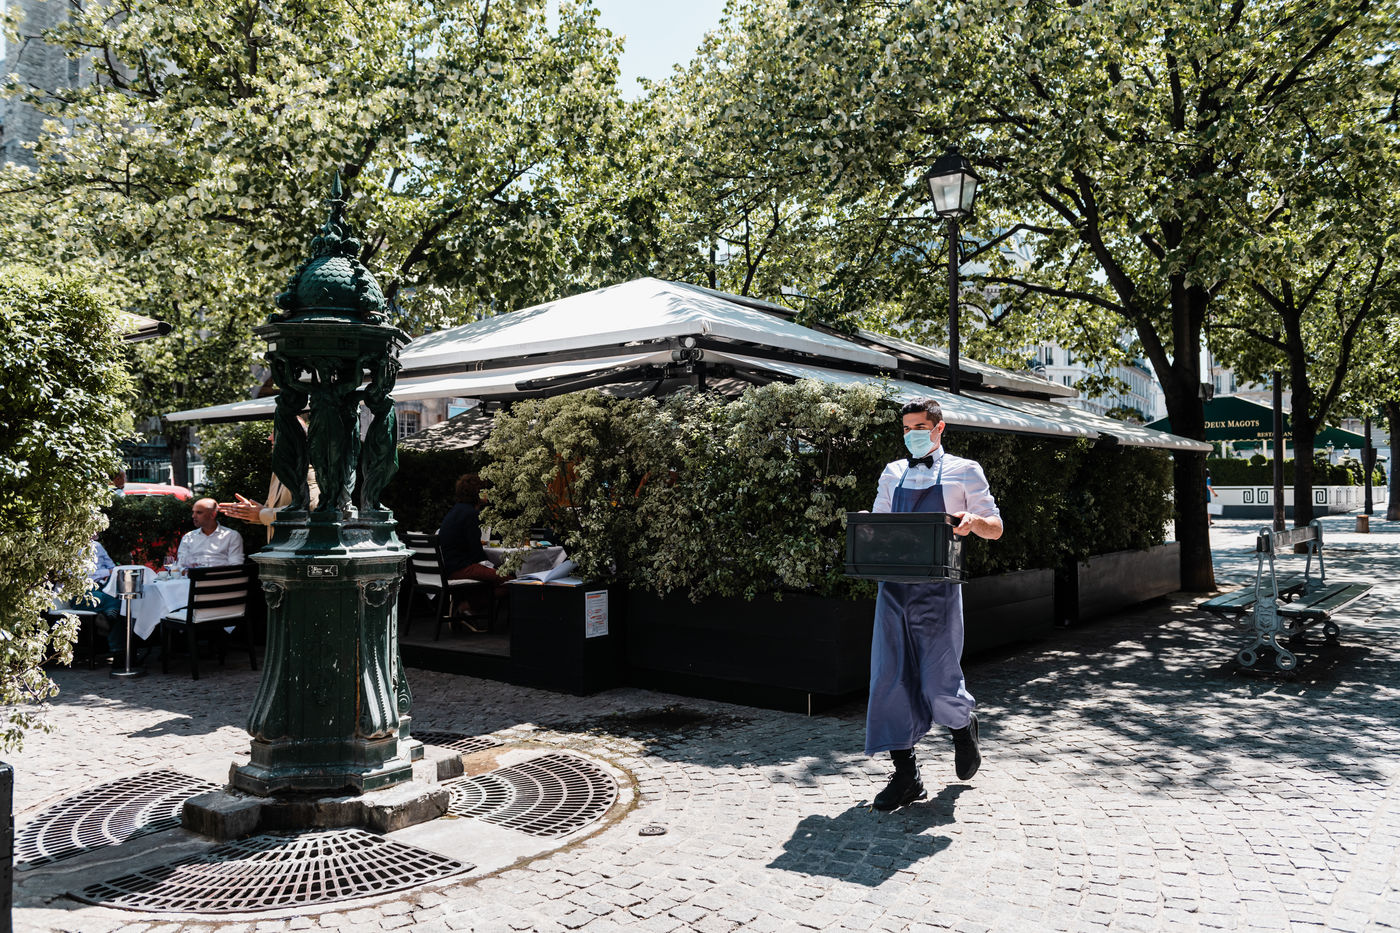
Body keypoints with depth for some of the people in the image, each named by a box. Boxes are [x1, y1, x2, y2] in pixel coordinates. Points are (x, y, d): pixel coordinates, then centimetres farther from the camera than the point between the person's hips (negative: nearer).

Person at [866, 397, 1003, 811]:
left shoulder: (964, 471, 6)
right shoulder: (892, 474, 16)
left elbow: (995, 529, 6)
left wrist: (973, 520, -17)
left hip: (937, 589, -3)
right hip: (893, 586, 4)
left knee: (938, 683, -1)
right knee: (891, 677, -1)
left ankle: (963, 726, 35)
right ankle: (905, 776, 11)